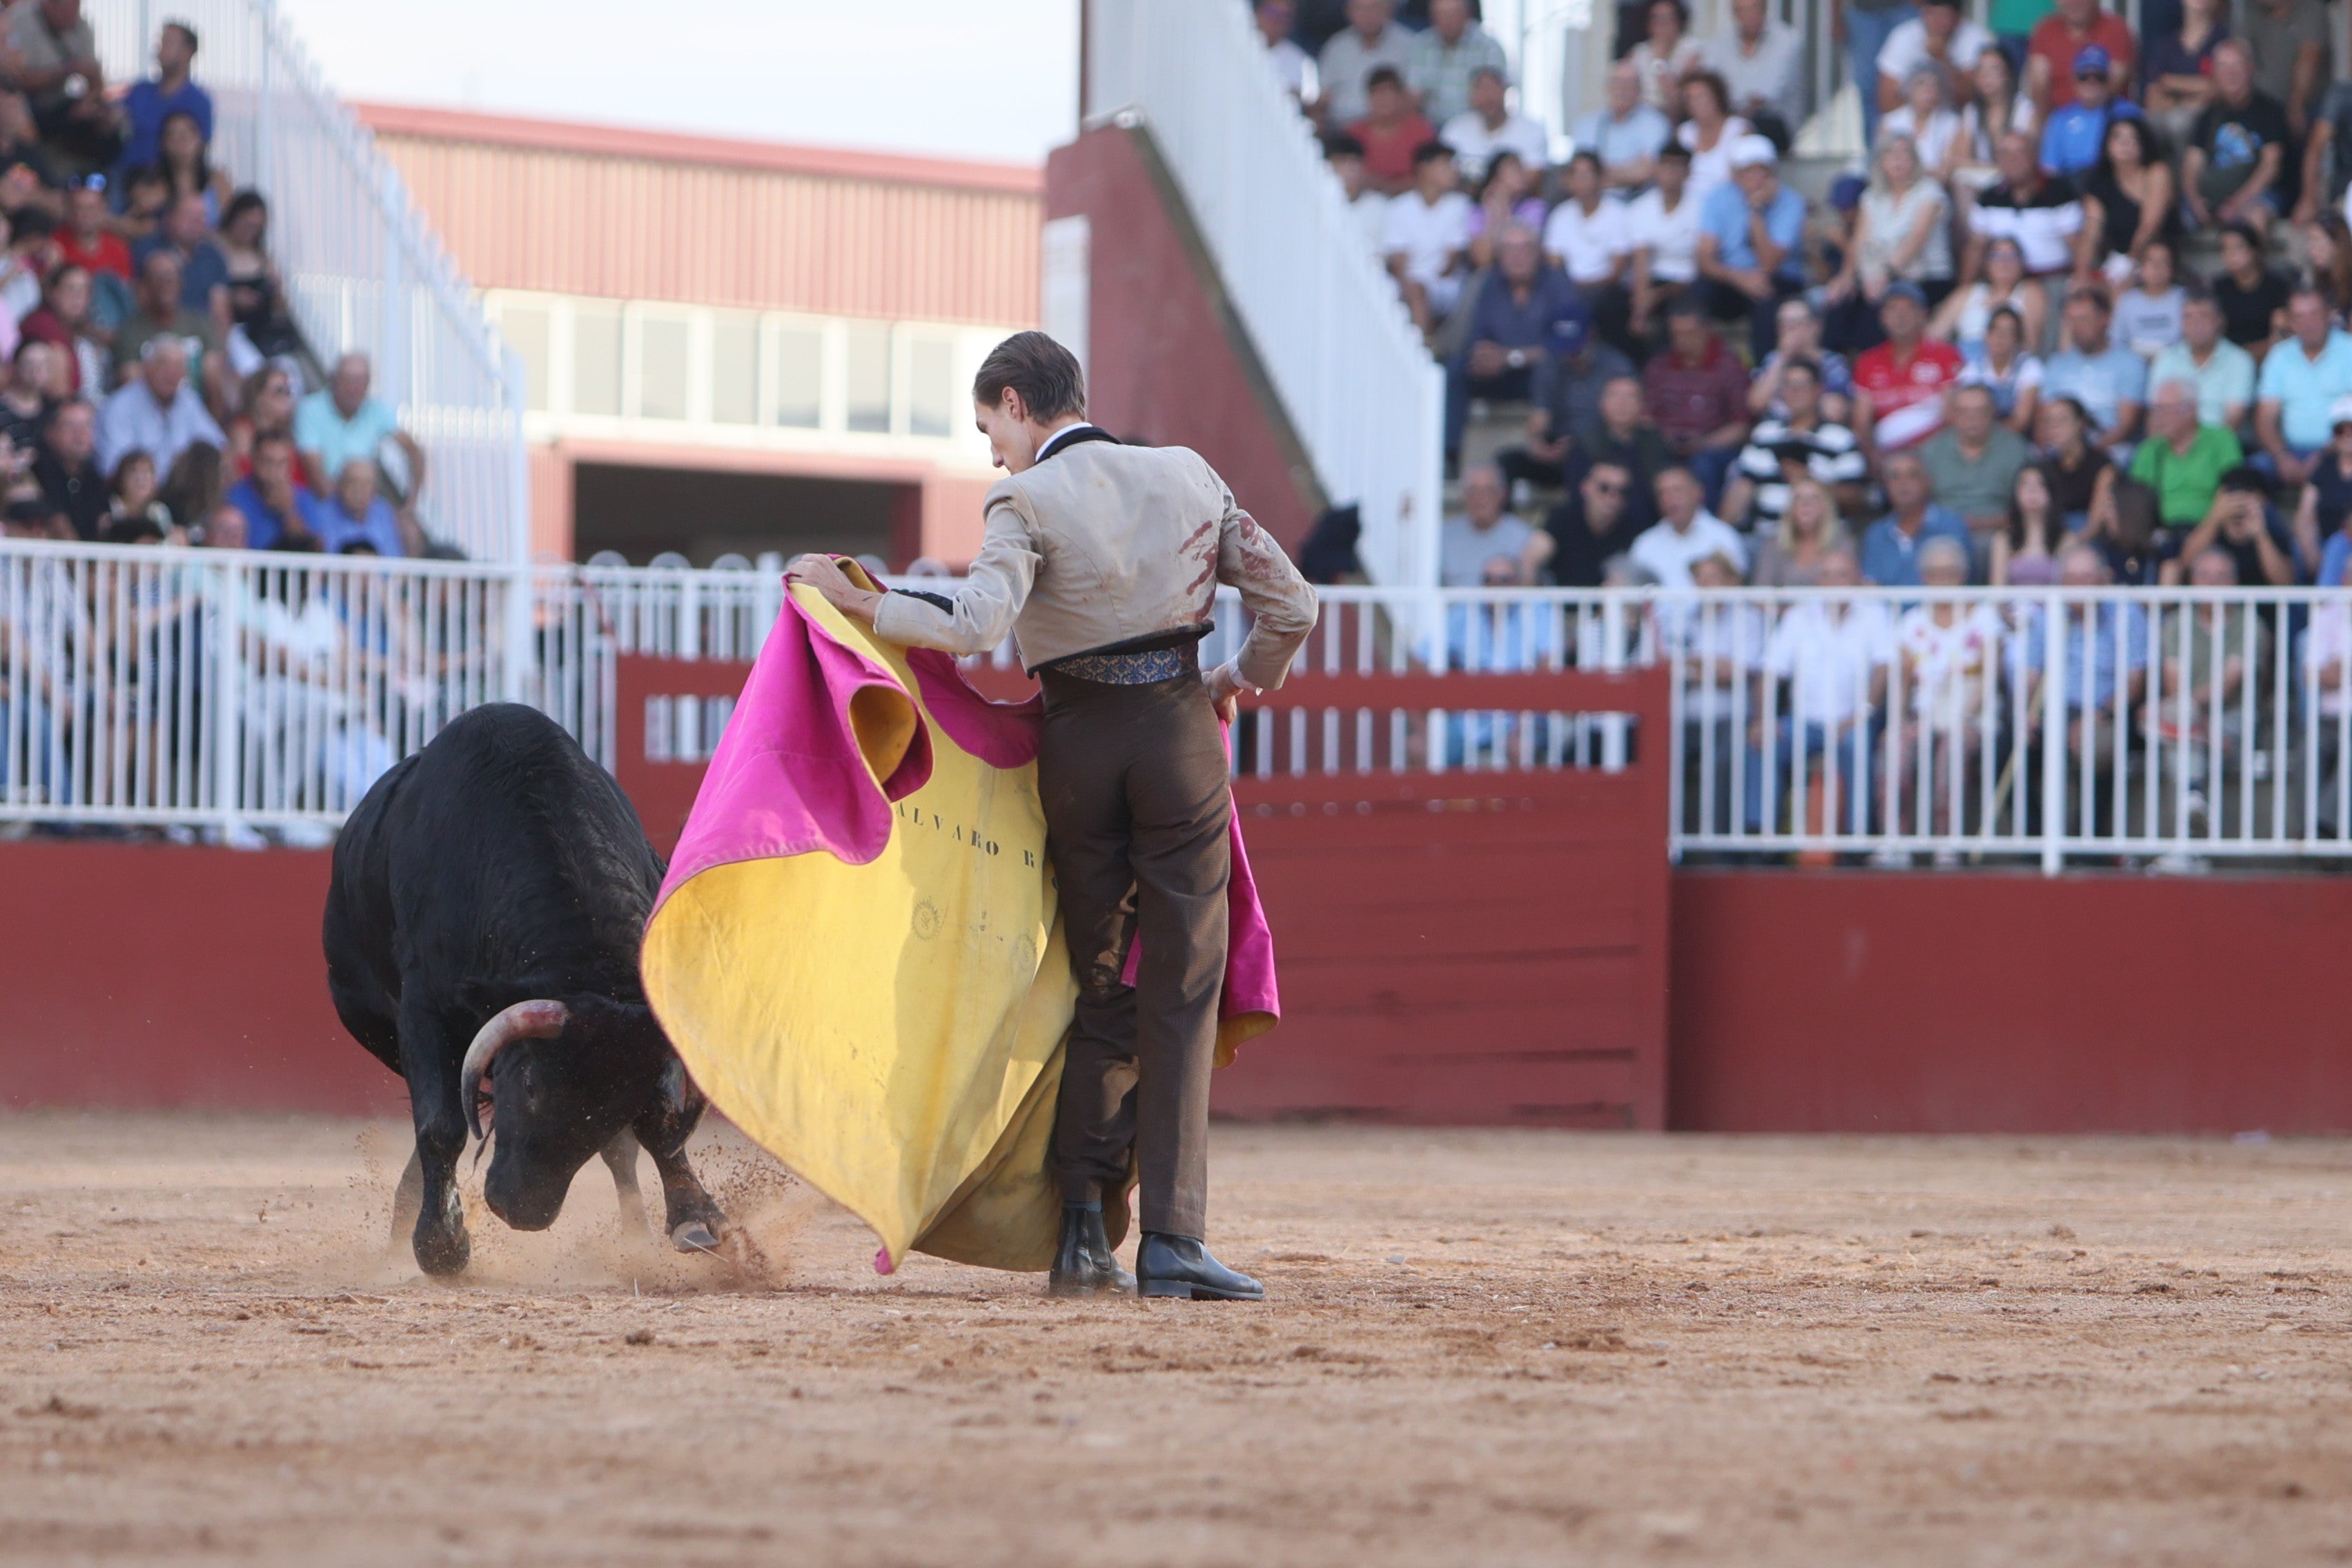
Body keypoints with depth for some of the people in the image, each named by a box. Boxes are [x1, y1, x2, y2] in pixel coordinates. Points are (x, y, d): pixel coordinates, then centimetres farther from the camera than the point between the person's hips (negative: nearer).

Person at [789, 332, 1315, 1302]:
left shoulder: (1027, 504, -7)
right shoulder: (1188, 477, 6)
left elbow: (973, 629, -23)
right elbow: (1291, 605, 7)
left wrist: (855, 599, -13)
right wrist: (1238, 682, 24)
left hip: (1079, 741, -1)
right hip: (1178, 732, 1)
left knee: (1096, 987, 13)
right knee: (1181, 993, 1)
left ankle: (1083, 1227, 6)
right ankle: (1171, 1240, -9)